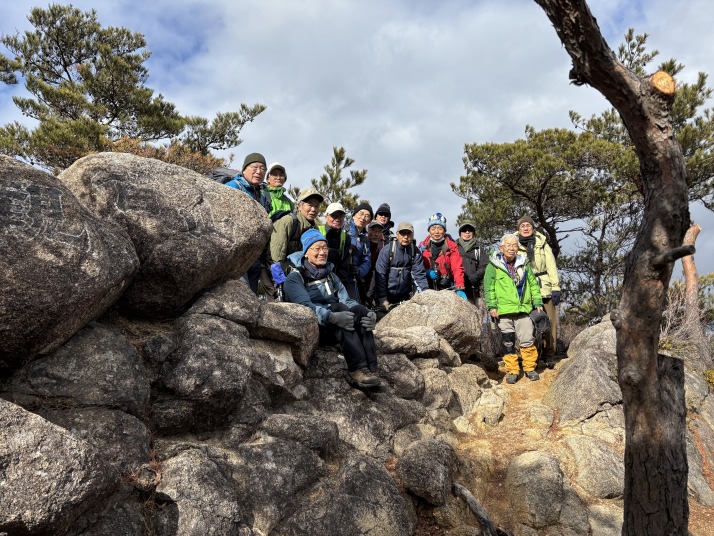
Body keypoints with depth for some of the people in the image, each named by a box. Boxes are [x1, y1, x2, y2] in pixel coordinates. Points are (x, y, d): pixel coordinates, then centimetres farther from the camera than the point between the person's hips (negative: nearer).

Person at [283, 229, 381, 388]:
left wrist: (369, 314, -17)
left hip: (334, 330, 5)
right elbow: (305, 306, -17)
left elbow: (347, 301, 5)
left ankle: (370, 368, -36)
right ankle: (357, 368, -39)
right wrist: (332, 316, -36)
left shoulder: (331, 276, 21)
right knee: (339, 307, -33)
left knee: (360, 311, -26)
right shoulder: (295, 277, 1)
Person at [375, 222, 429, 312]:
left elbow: (419, 274, -5)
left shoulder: (415, 251, -2)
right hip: (388, 296, -2)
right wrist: (382, 299, -21)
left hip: (405, 297, 3)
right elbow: (380, 275, -15)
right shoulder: (387, 250, -12)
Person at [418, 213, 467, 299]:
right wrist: (427, 273, -14)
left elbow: (457, 268, -11)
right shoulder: (423, 246, 3)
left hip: (447, 288, -1)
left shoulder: (451, 246, -3)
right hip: (427, 288, 1)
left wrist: (460, 288, -23)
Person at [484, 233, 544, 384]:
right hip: (504, 310, -2)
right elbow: (488, 288, 0)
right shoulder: (493, 266, 0)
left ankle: (529, 368, 19)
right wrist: (492, 306, -7)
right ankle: (512, 370, 15)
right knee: (508, 342, 4)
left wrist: (537, 302, 12)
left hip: (523, 309, 2)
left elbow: (533, 284, 18)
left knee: (527, 340, 1)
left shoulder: (524, 264, 12)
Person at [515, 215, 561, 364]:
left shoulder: (542, 244, 7)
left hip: (544, 290, 1)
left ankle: (549, 356, 13)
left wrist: (556, 288, -2)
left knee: (550, 323, 1)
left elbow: (551, 267, 5)